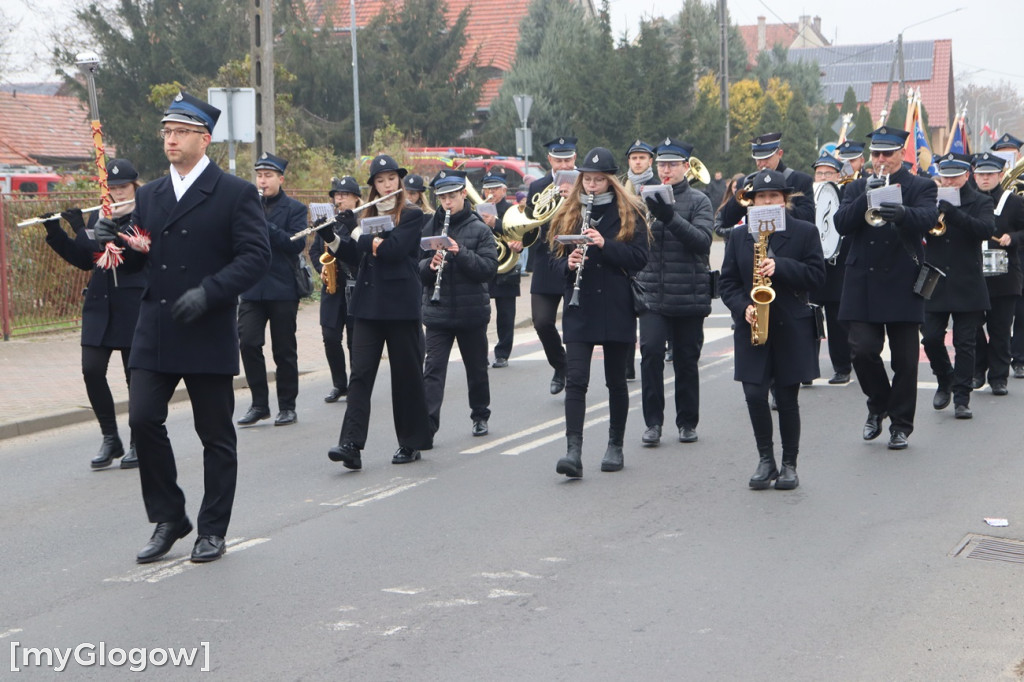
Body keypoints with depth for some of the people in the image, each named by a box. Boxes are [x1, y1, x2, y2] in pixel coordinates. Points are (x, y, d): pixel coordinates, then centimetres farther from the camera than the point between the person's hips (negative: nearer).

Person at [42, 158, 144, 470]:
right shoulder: (99, 217, 13)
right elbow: (83, 259, 13)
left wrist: (84, 230, -20)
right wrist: (54, 231, 1)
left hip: (134, 306, -5)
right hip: (100, 304, 5)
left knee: (135, 375, 0)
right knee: (92, 370, -5)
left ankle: (138, 443, 14)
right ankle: (110, 439, 9)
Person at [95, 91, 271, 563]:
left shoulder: (235, 194, -3)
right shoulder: (149, 196, 14)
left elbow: (255, 256, -10)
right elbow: (134, 259, 15)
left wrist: (208, 292, -21)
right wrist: (112, 242, -8)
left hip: (209, 334, -4)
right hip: (155, 333, 4)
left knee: (215, 435, 4)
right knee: (143, 420, -7)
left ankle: (212, 530, 17)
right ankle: (168, 519, 10)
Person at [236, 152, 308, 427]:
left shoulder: (294, 208, 2)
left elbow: (297, 244, -11)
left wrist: (265, 225, -19)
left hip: (283, 288, -2)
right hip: (252, 288, 2)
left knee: (284, 350, 3)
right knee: (248, 343, -10)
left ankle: (287, 407, 15)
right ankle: (259, 403, 2)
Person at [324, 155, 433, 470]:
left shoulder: (411, 215, -3)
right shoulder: (370, 216, 15)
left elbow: (394, 249, -17)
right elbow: (356, 258, 14)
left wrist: (356, 232, -14)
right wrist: (332, 238, 0)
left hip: (401, 304, -5)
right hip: (368, 304, 5)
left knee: (406, 374, 4)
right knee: (360, 372, -6)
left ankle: (411, 443, 16)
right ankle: (351, 444, -13)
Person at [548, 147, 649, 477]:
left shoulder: (629, 213, 0)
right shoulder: (569, 213, 7)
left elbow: (640, 257, -8)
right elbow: (554, 257, 8)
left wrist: (605, 244, -20)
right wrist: (568, 264, -15)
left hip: (616, 309, -1)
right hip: (579, 310, 1)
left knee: (616, 381, 9)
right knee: (576, 380, -9)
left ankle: (615, 446, 23)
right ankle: (574, 451, -16)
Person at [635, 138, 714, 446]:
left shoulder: (698, 201, 1)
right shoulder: (646, 199, 9)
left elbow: (702, 240, -14)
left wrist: (670, 217, -25)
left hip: (689, 295, -1)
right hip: (652, 295, 1)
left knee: (686, 360, 6)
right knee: (651, 352, -13)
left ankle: (687, 423, 19)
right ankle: (653, 421, -5)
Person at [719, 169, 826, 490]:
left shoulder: (805, 232, 2)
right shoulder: (738, 237, 9)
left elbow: (816, 274, -6)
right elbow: (728, 282, 7)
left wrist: (780, 267, -19)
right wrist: (743, 307, -11)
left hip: (792, 328, -2)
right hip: (752, 328, 2)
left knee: (787, 398, 2)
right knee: (754, 394, -8)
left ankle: (789, 464, 15)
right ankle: (766, 460, 9)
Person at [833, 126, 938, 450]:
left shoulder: (920, 187, 4)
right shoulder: (857, 188, 12)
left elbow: (928, 218, -16)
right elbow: (841, 224, -3)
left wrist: (901, 213, -37)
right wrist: (866, 198, -18)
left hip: (902, 285, -2)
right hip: (863, 286, 2)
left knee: (904, 359, 1)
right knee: (862, 349, -9)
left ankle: (901, 424, 13)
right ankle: (878, 404, 17)